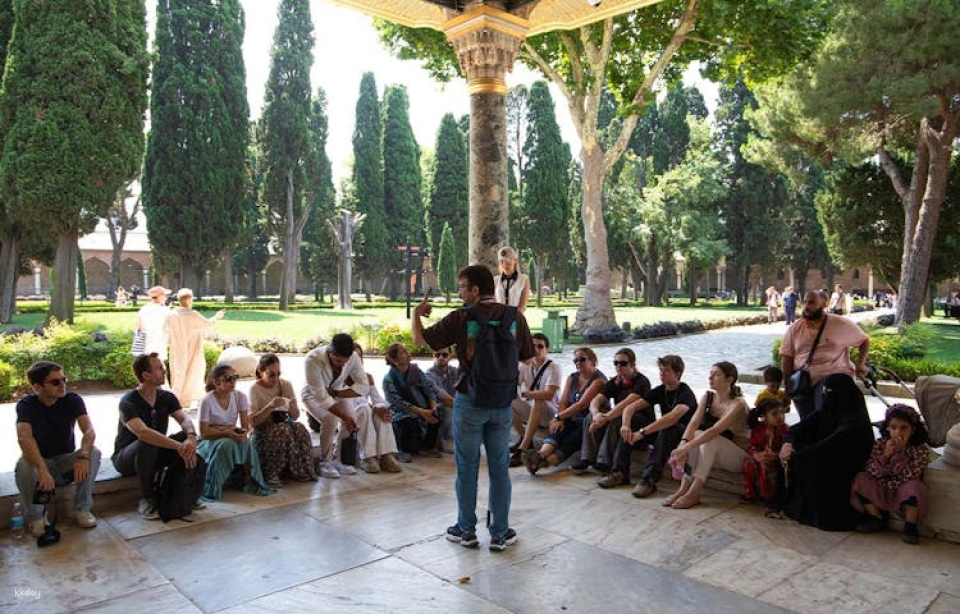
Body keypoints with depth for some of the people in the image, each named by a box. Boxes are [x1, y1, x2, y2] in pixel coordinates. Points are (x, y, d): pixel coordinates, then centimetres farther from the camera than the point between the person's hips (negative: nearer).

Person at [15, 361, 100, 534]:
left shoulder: (73, 400, -10)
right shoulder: (26, 405, -14)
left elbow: (89, 430, -23)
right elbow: (24, 437, -33)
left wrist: (83, 456, -45)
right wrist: (42, 470, -49)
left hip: (67, 460, 1)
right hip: (39, 460, -1)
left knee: (94, 453, -27)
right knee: (23, 465, -33)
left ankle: (82, 509, -13)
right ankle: (35, 517, -11)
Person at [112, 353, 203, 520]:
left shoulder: (167, 397, -2)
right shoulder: (128, 401, -22)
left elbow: (184, 419, -15)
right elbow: (142, 432, -38)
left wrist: (191, 437, -39)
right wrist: (178, 446, -46)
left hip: (156, 453, 5)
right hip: (126, 457, -5)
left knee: (185, 438, -21)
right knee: (146, 445, -37)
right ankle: (146, 500, -20)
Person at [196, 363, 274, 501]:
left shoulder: (240, 396, -7)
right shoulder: (207, 400, -18)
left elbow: (246, 426, -6)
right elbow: (204, 433, -17)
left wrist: (243, 432, -30)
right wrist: (226, 432, -31)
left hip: (232, 436, 3)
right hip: (210, 440, -3)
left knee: (246, 442, -30)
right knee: (226, 444, -36)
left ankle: (249, 480, -17)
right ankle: (212, 487, -24)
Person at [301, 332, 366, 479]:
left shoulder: (353, 357, -26)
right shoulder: (313, 360, -38)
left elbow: (364, 387, -22)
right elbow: (321, 396, -36)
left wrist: (335, 393, -30)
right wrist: (344, 417, -40)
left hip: (337, 392, 4)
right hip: (314, 394, -4)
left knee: (352, 418, -20)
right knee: (330, 420, -28)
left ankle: (337, 459, 0)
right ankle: (325, 462, -5)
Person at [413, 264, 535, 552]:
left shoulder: (461, 318, -13)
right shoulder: (515, 317, -3)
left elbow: (420, 339, -5)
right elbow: (527, 357, 7)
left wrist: (416, 314, 13)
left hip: (470, 401, -3)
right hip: (503, 403, 3)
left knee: (467, 467, 11)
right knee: (500, 467, 12)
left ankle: (467, 530, 23)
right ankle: (500, 533, 19)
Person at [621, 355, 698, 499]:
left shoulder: (686, 393, -19)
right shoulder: (660, 390, 2)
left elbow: (673, 417, -39)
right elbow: (631, 407, -5)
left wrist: (642, 432, -46)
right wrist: (625, 425, -29)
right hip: (664, 435, 7)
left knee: (668, 428, -39)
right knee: (631, 427, -16)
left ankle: (650, 478, -40)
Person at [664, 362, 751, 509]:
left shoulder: (737, 404, -20)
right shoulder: (708, 397, 0)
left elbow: (714, 431, -32)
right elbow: (693, 423, -13)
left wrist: (686, 447, -40)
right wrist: (683, 444, -32)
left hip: (740, 456, -5)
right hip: (714, 452, 5)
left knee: (710, 440, -32)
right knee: (696, 434, -24)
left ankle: (693, 493, -34)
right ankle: (683, 488, -30)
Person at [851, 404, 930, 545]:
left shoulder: (920, 449, -15)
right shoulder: (880, 444, -9)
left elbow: (910, 476, -25)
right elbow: (872, 472, -15)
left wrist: (899, 453, -33)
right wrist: (886, 454, -29)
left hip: (904, 493, -3)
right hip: (881, 491, 3)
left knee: (915, 486, -33)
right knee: (861, 478, -19)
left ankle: (910, 526, -11)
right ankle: (877, 519, -1)